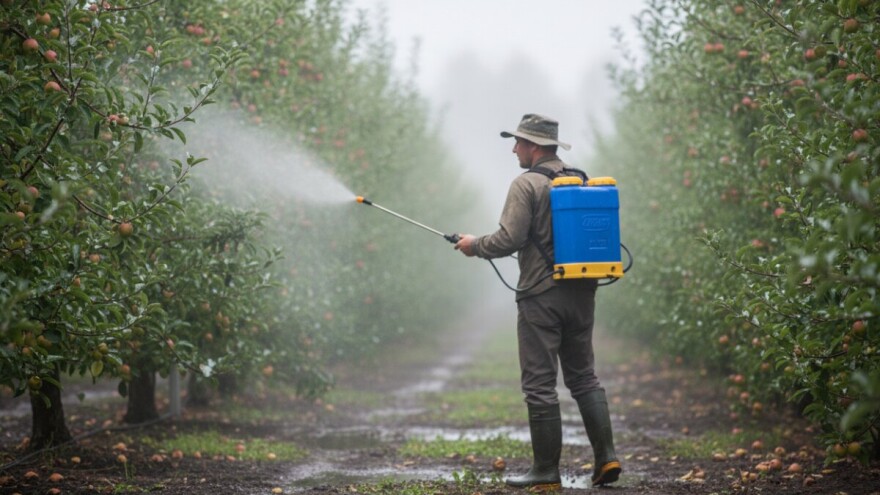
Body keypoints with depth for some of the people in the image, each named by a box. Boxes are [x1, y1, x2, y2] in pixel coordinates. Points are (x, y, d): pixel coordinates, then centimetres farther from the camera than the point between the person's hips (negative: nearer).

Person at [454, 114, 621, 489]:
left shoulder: (526, 184, -10)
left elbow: (509, 239, -16)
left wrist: (475, 246, 2)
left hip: (541, 295, -7)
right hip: (581, 293, 7)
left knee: (539, 384, -1)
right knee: (584, 377, 15)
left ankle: (546, 472, 2)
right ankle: (606, 457, 6)